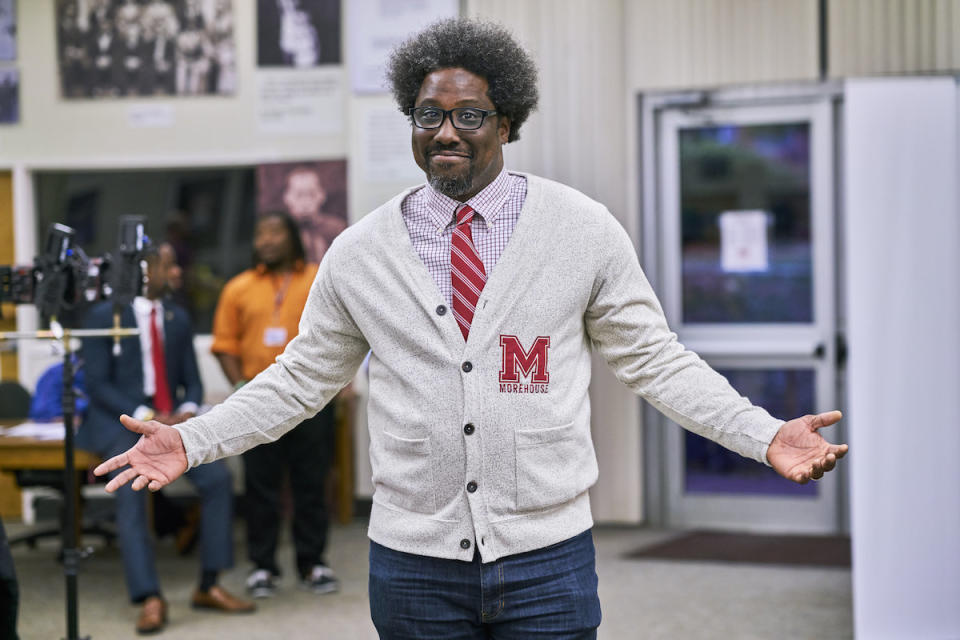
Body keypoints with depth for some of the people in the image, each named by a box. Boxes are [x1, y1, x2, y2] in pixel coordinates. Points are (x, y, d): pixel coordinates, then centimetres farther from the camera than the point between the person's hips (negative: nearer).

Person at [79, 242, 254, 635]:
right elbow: (97, 384, -8)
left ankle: (209, 587, -9)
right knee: (131, 492, -29)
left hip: (172, 421, 4)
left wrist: (187, 411, -10)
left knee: (217, 477, -17)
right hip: (120, 423, -4)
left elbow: (192, 381, 14)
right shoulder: (104, 316, -3)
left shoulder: (178, 318, 12)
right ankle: (150, 599, -28)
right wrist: (145, 417, -19)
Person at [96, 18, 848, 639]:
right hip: (413, 559, 1)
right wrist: (192, 441, 3)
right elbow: (301, 378, 11)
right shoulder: (359, 253, 3)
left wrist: (764, 434, -8)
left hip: (547, 559, -1)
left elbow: (653, 358, 3)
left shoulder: (586, 232, 0)